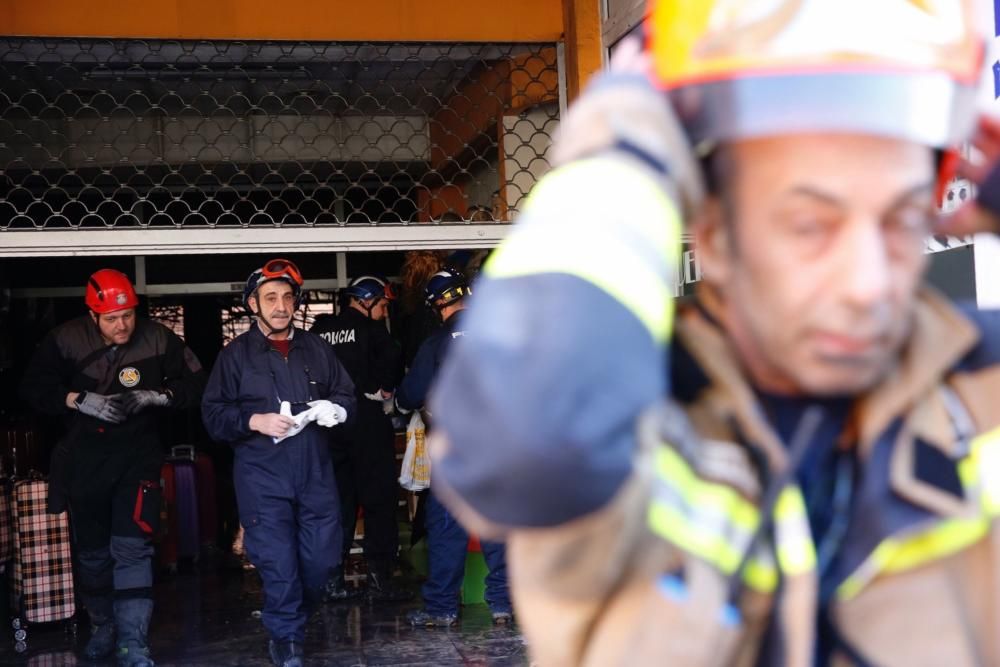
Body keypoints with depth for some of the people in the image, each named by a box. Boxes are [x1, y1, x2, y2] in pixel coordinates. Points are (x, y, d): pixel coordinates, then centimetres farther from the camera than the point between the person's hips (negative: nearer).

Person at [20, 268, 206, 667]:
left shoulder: (157, 340, -10)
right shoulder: (66, 340, -9)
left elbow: (195, 383, -2)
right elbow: (33, 388, -4)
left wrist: (155, 397, -19)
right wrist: (80, 400, -18)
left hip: (137, 456, -2)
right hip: (84, 460, 2)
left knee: (132, 549, -12)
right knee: (91, 552, 14)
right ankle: (103, 628, 34)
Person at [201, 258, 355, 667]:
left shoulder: (315, 348, 10)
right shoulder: (236, 354, 1)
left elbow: (347, 395, 15)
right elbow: (213, 415, -1)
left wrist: (335, 408, -8)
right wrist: (254, 421, -16)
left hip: (315, 473, 3)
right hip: (263, 478, -3)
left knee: (322, 557, 6)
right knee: (278, 565, -2)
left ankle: (295, 617, 34)